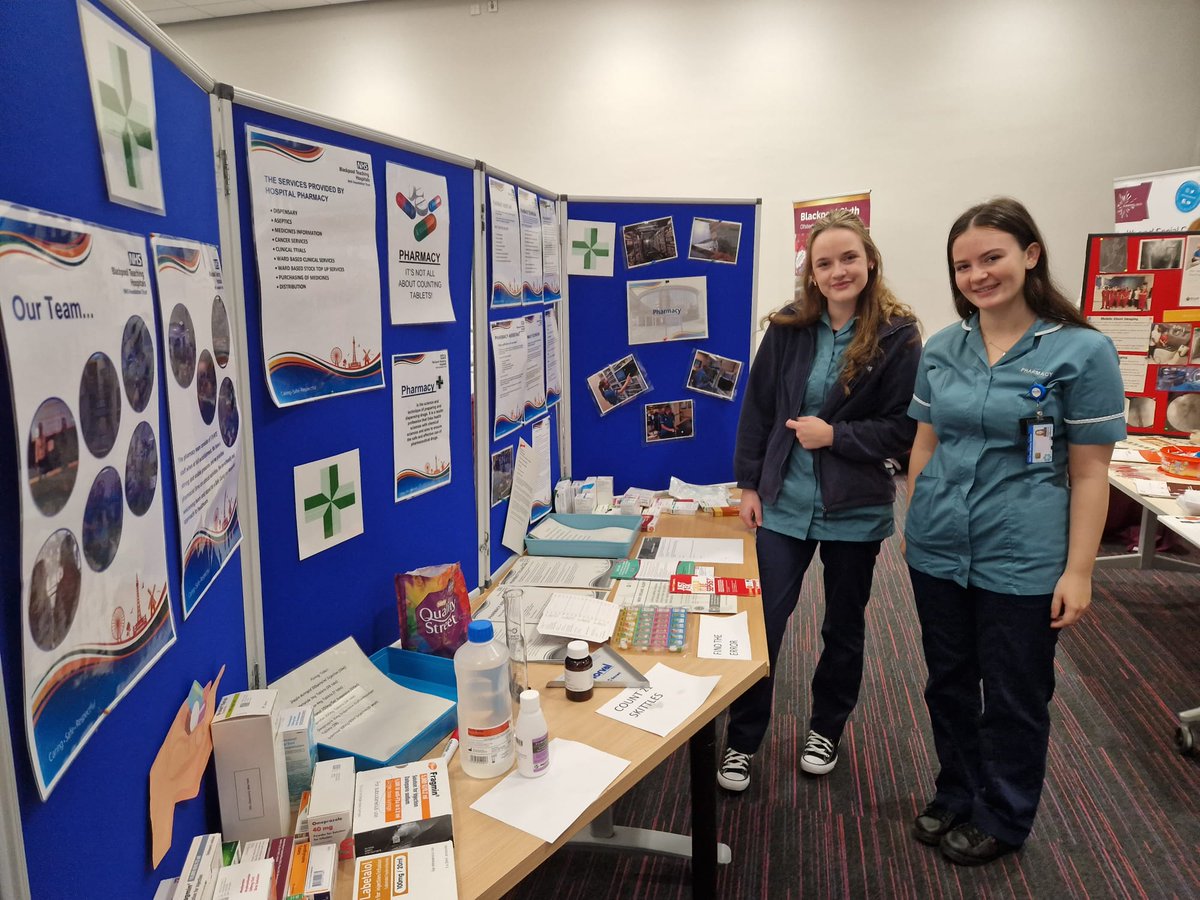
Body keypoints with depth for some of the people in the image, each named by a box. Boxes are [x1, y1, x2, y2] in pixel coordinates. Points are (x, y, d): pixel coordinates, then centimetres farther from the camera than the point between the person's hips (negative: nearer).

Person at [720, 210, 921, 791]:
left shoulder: (898, 336, -8)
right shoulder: (789, 329, -2)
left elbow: (905, 428, -8)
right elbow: (757, 409, 2)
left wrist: (835, 435, -18)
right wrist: (749, 484, 1)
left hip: (855, 509, -1)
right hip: (783, 503, 1)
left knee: (843, 628, 17)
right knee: (763, 624, 5)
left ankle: (826, 730, 40)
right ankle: (742, 742, 23)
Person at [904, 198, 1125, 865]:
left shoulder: (1082, 351, -10)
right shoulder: (942, 348, 3)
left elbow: (1089, 473, -8)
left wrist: (1078, 572, -10)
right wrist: (912, 524, 11)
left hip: (1022, 559, -4)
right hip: (938, 550, 4)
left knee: (1013, 697, 13)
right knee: (949, 681, 18)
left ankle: (1001, 820, 36)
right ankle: (957, 795, 41)